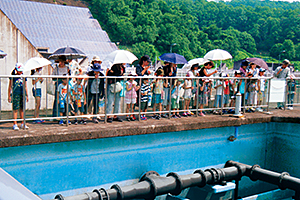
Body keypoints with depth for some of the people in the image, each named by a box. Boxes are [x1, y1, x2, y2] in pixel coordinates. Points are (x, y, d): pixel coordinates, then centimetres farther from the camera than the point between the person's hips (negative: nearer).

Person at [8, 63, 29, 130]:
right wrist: (9, 96, 0)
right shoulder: (13, 77, 0)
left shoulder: (24, 77, 11)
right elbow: (10, 87, 3)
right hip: (15, 94, -4)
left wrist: (27, 95, 16)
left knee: (22, 109, 8)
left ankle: (23, 124, 15)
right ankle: (15, 124, 0)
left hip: (23, 95, 4)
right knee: (15, 109, -4)